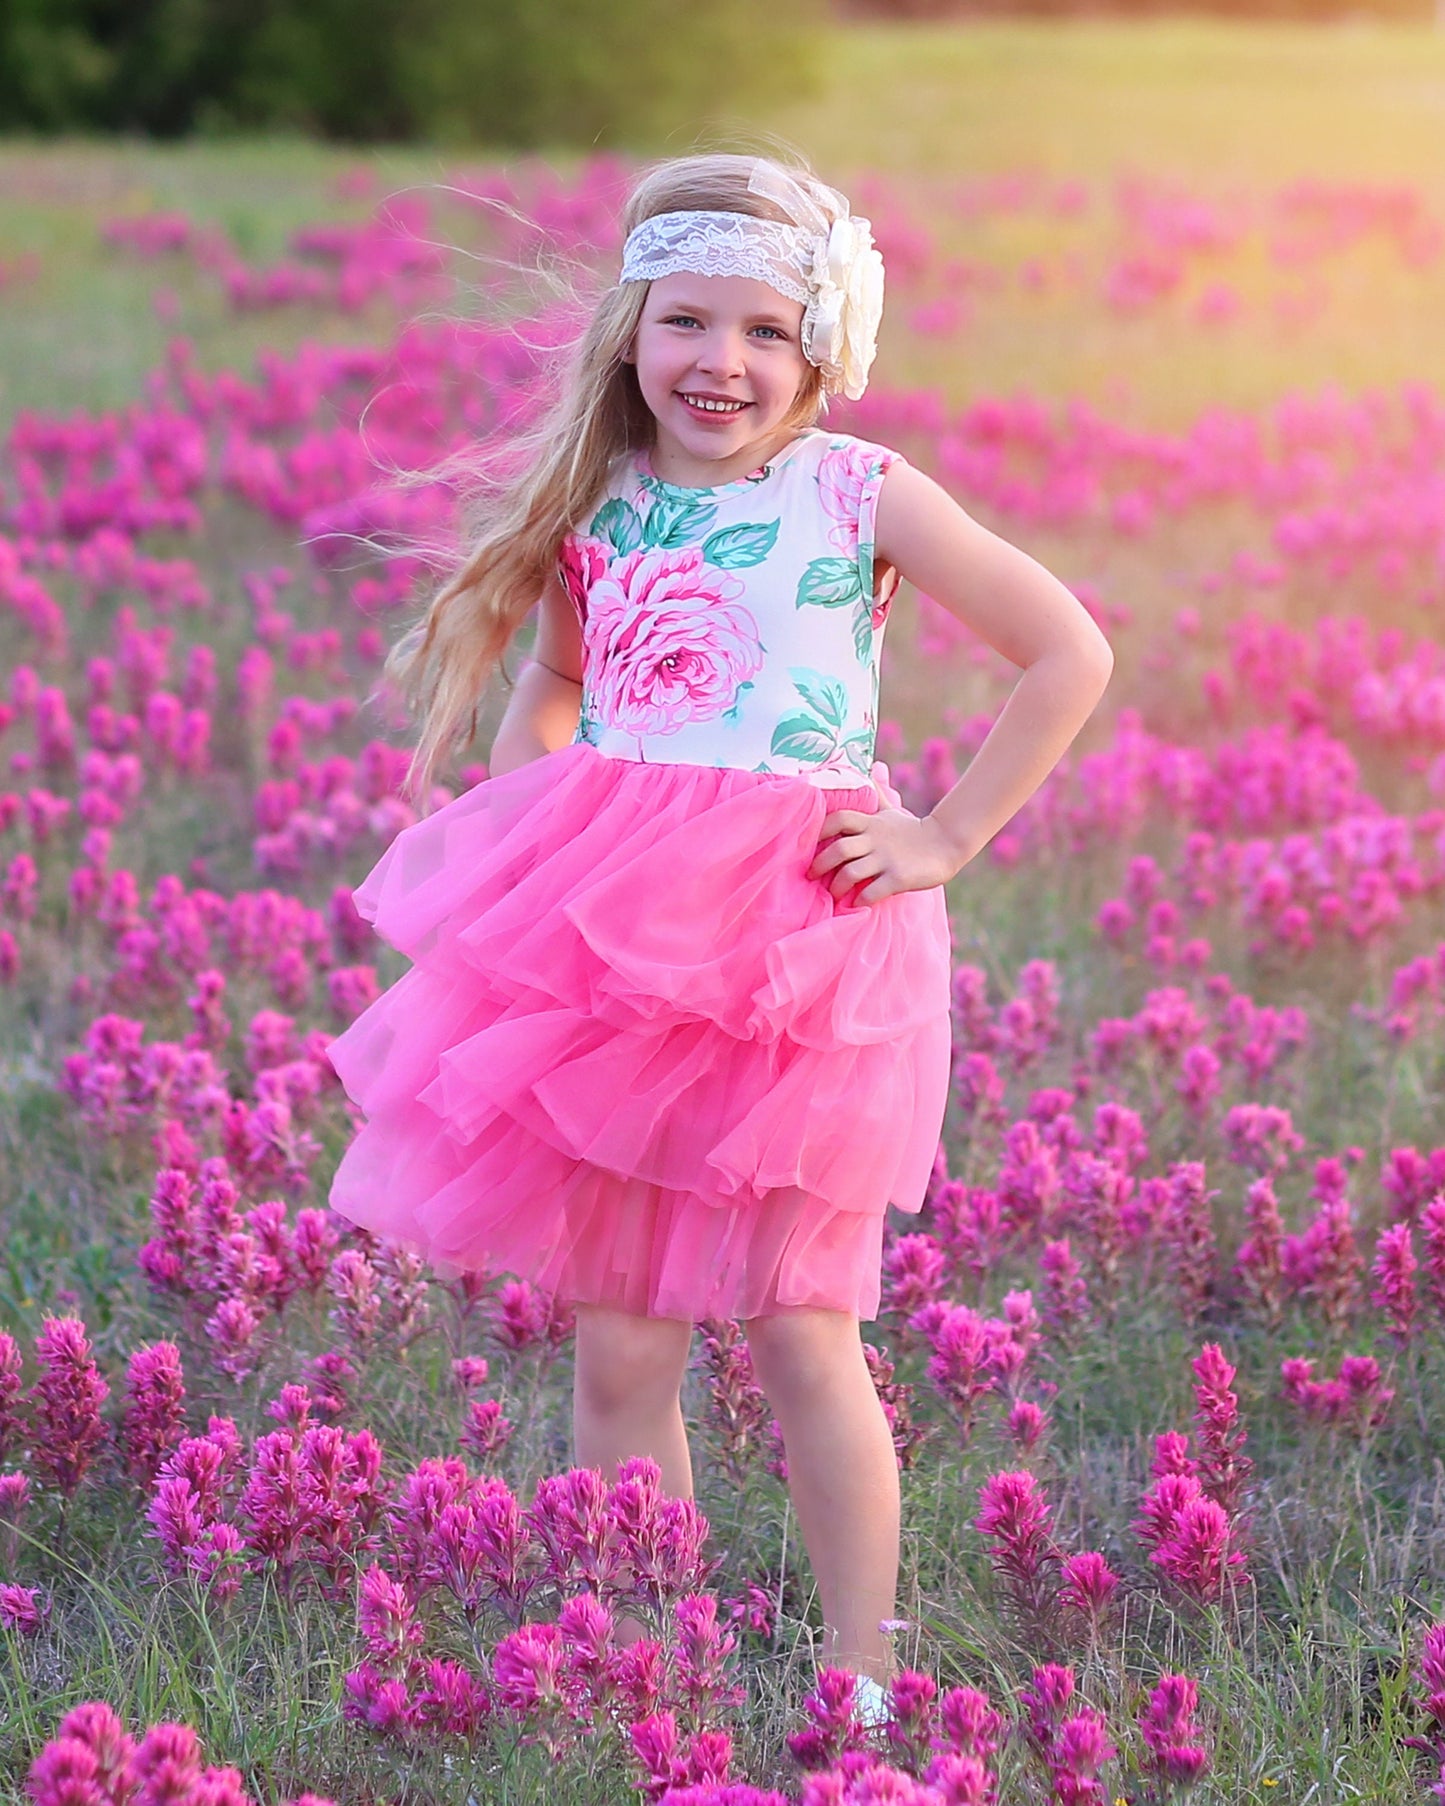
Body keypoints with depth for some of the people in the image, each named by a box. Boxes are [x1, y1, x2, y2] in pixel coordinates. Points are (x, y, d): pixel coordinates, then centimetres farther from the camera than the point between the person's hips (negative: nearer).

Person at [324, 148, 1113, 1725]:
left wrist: (949, 836, -4)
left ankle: (857, 1691, 13)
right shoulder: (601, 509, 8)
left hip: (798, 943, -4)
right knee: (615, 1352, 5)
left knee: (799, 1336, -1)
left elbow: (1069, 658, -1)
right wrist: (511, 809, 11)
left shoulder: (859, 496, -3)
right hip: (608, 942, 4)